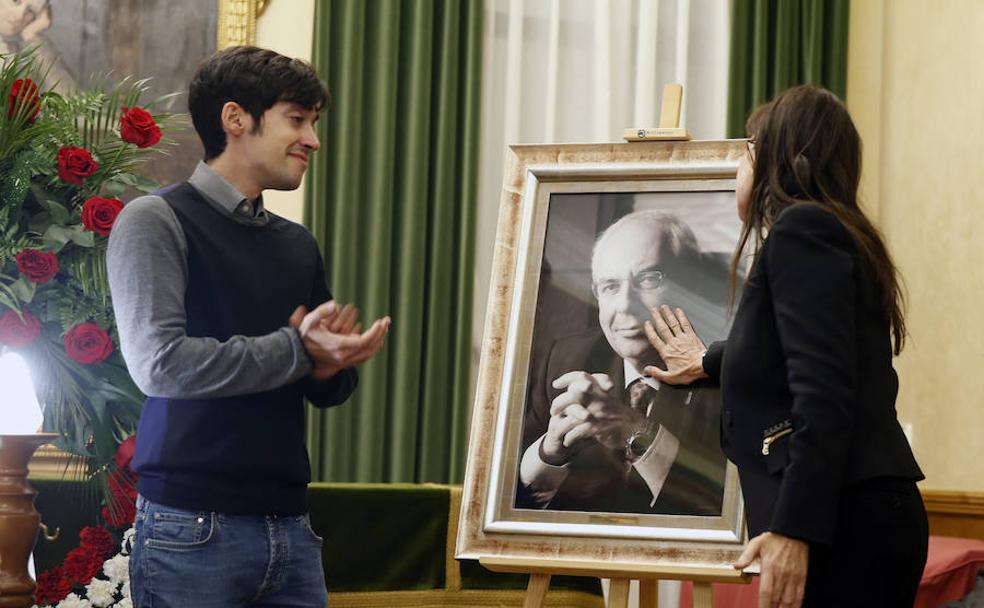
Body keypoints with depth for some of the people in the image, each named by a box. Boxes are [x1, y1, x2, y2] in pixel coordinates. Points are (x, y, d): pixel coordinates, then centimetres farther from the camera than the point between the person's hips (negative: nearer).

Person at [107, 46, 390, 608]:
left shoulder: (298, 245, 15)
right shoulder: (157, 221, -4)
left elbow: (330, 390, 19)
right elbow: (159, 362, -16)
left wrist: (330, 363, -4)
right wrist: (296, 350, -14)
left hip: (289, 525, 6)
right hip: (192, 528, -6)